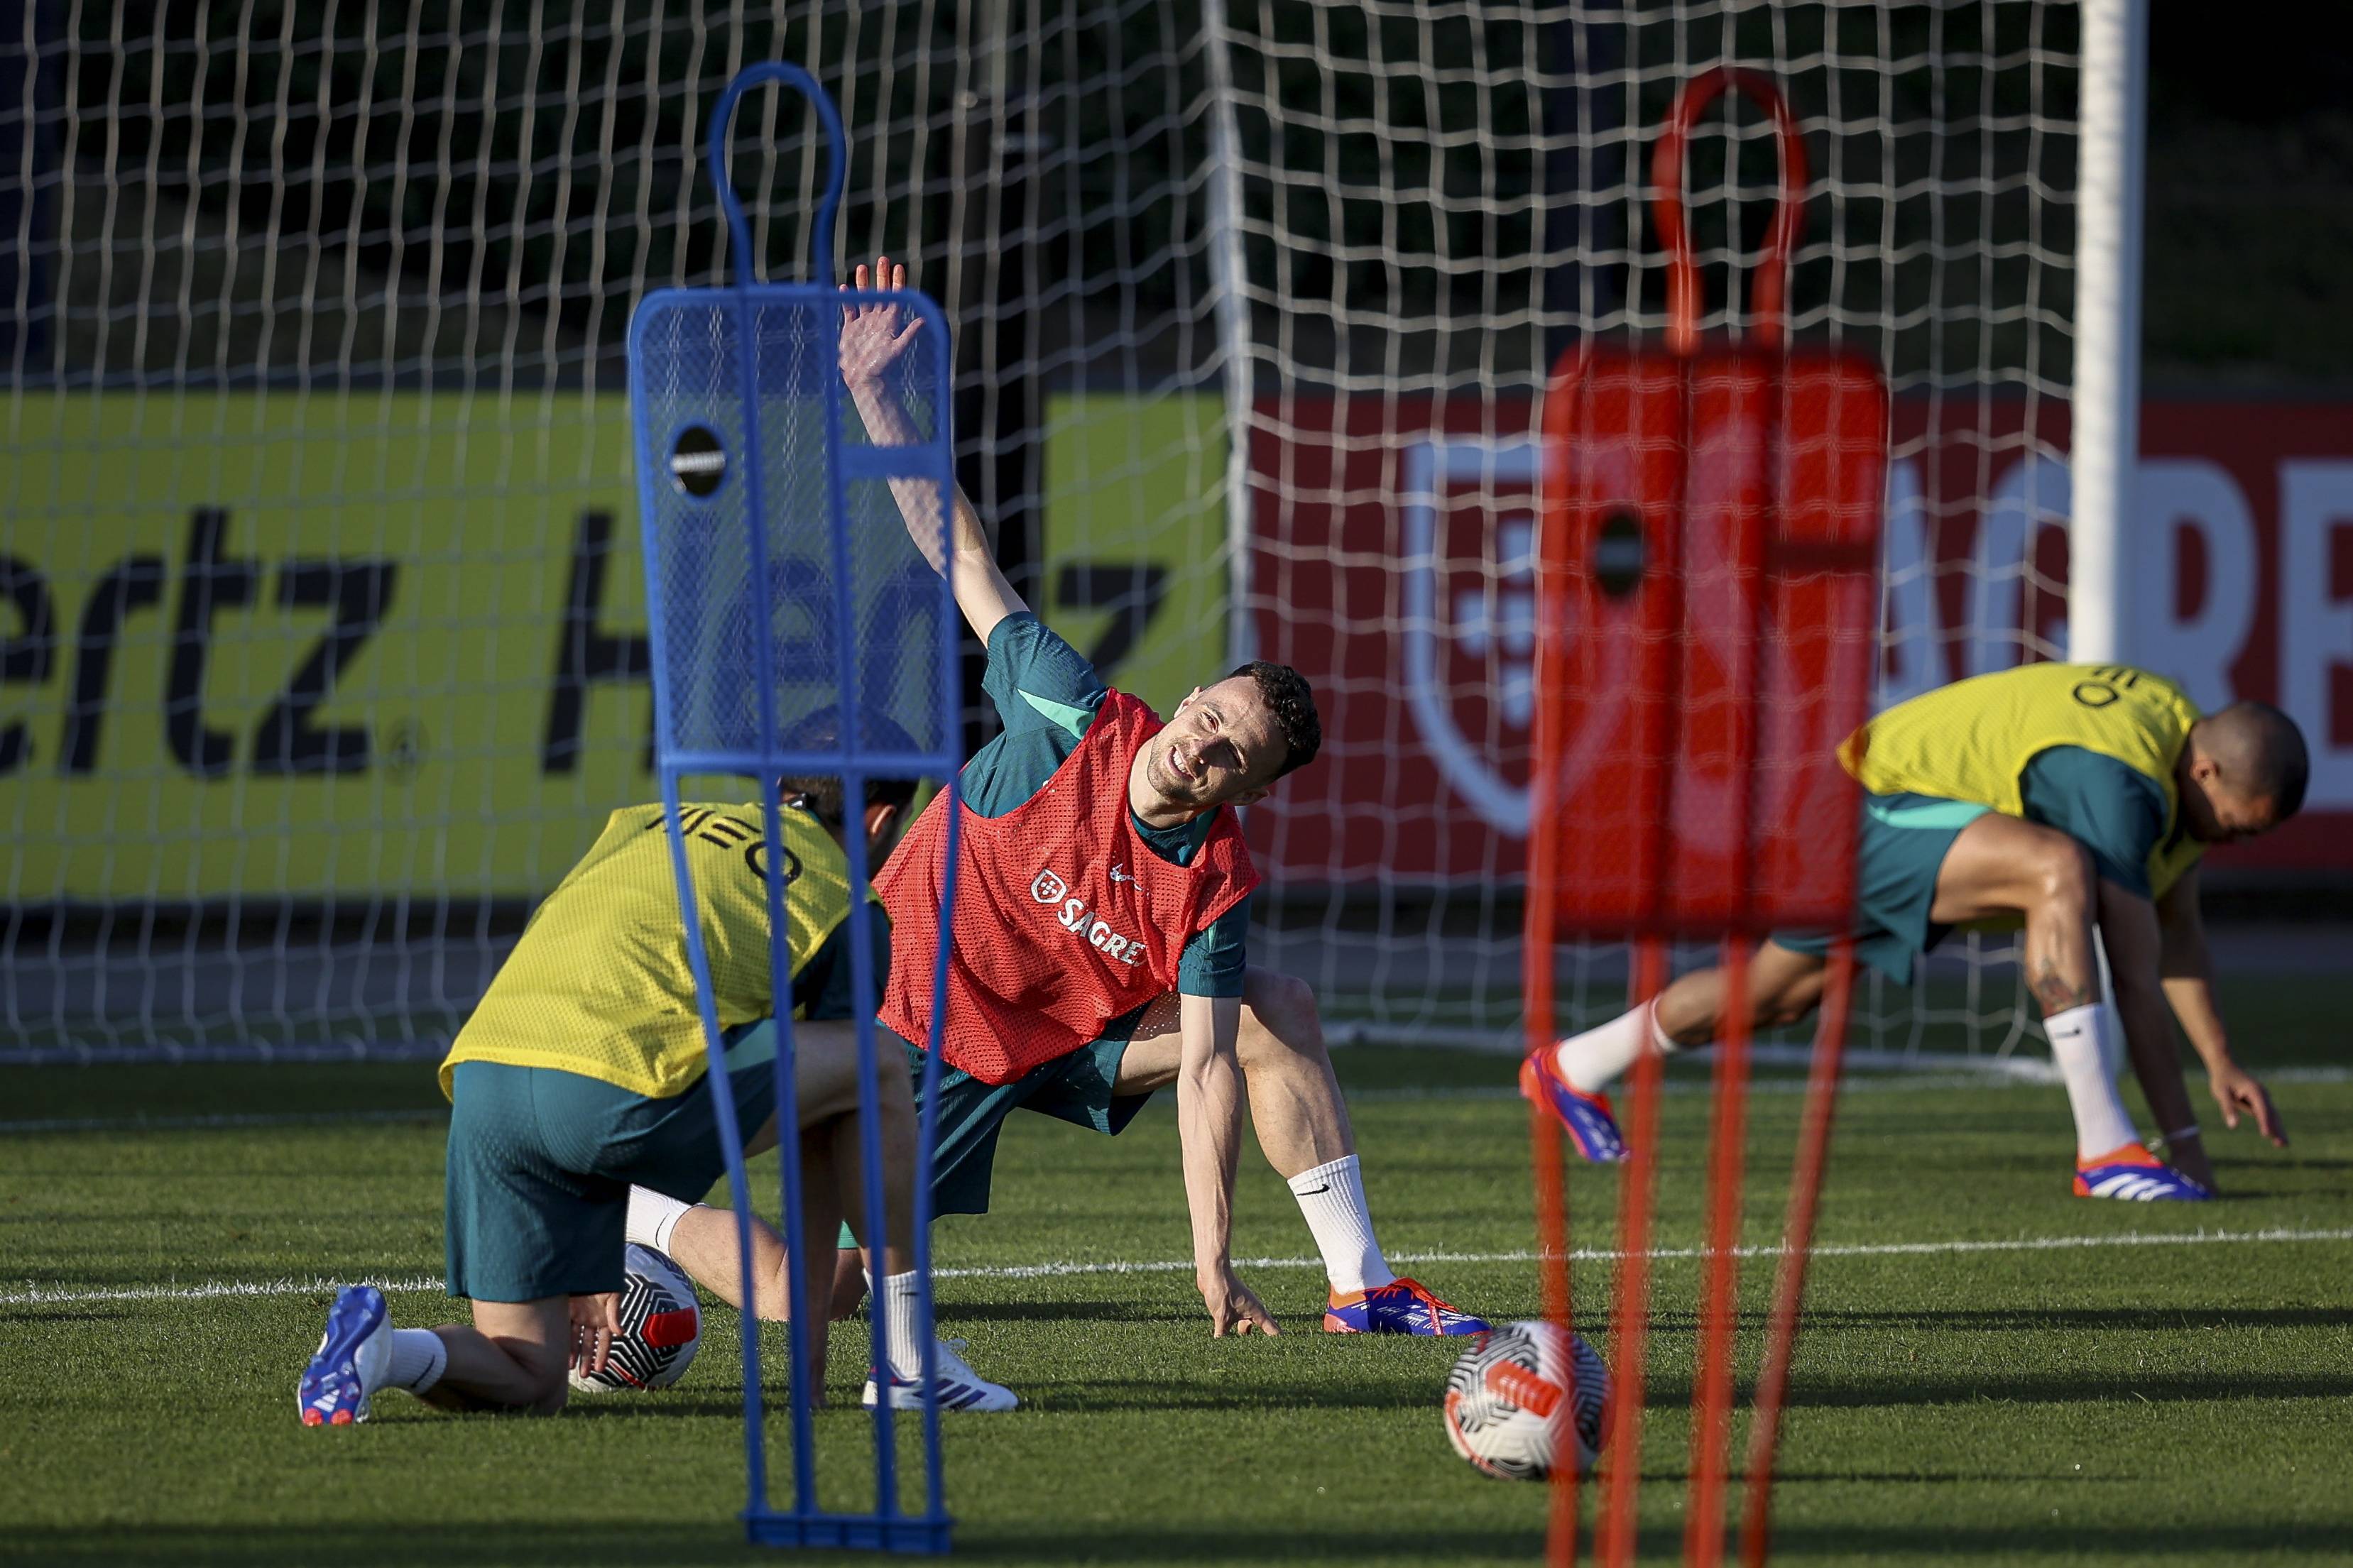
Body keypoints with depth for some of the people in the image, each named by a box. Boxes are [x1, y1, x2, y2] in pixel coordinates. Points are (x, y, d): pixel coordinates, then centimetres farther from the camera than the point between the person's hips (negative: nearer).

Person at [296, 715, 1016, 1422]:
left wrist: (583, 1268, 40)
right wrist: (811, 1329, 32)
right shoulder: (847, 913, 18)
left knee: (528, 1383, 17)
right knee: (878, 1072, 16)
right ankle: (908, 1361, 19)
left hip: (479, 1076, 5)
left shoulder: (640, 826, 33)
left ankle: (384, 1349, -12)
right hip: (614, 1095, -5)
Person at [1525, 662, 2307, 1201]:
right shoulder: (2118, 780, -30)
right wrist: (2184, 1135, -28)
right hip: (1873, 817, -11)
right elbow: (2136, 970, -31)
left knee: (1775, 994, 25)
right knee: (2059, 868, -34)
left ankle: (1567, 1071, 46)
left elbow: (2177, 932, 11)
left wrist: (2220, 1059, 8)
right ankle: (2105, 1149, -37)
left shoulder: (2178, 726, 0)